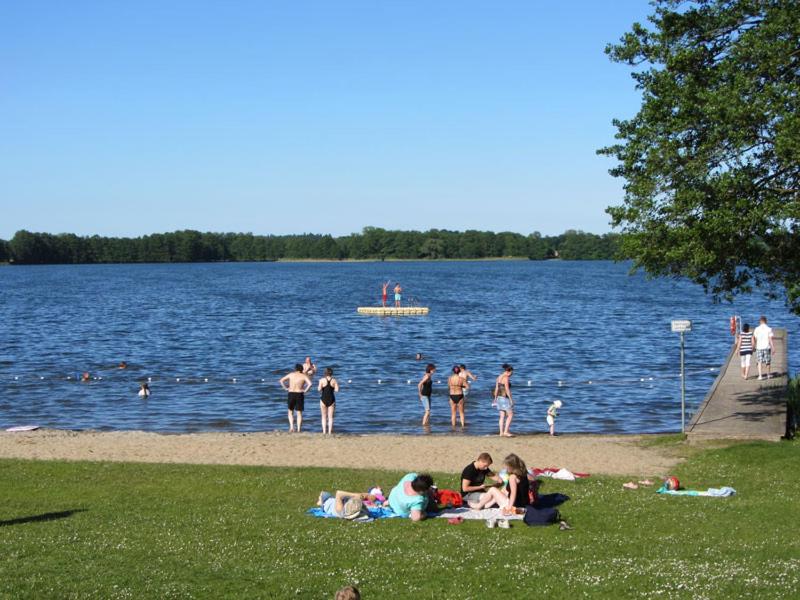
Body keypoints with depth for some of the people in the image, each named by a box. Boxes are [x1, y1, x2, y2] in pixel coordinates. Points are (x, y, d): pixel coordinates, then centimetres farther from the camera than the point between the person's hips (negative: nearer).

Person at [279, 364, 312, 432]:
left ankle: (291, 427, -1)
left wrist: (286, 388, 8)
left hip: (291, 394, 2)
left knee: (290, 412, 17)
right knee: (299, 413, 7)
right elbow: (310, 384, -18)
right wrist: (305, 390, -7)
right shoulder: (304, 376, -2)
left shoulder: (291, 374, 7)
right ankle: (298, 430, 3)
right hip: (299, 395, -2)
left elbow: (281, 380, 7)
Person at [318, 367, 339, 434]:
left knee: (324, 416, 11)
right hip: (331, 400, 1)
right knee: (330, 417, 6)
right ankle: (330, 431, 0)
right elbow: (337, 390, -8)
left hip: (323, 399, -1)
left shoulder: (322, 380, -5)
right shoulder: (334, 381, -1)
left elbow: (319, 389, -13)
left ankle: (324, 431, 5)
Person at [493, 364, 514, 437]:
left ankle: (501, 432, 8)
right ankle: (506, 431, -9)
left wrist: (495, 399, 19)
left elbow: (496, 389, 14)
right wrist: (511, 399, -17)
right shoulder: (506, 378, -16)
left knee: (502, 416, 9)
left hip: (499, 397, 9)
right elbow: (507, 389, -21)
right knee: (510, 415, -4)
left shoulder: (499, 377, 11)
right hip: (505, 398, -9)